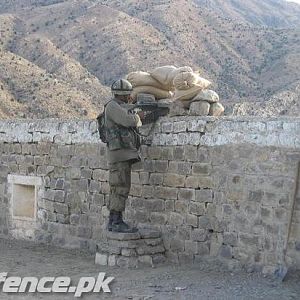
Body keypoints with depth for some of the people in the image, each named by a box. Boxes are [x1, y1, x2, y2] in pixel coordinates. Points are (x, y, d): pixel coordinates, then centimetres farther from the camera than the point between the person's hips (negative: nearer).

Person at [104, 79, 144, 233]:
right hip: (119, 152, -10)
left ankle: (113, 222, 14)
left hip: (125, 154, 10)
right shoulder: (112, 106, -9)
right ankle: (117, 222, -11)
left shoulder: (119, 107, 22)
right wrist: (138, 116, -1)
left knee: (118, 189, 10)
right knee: (120, 188, -11)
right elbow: (129, 121, -19)